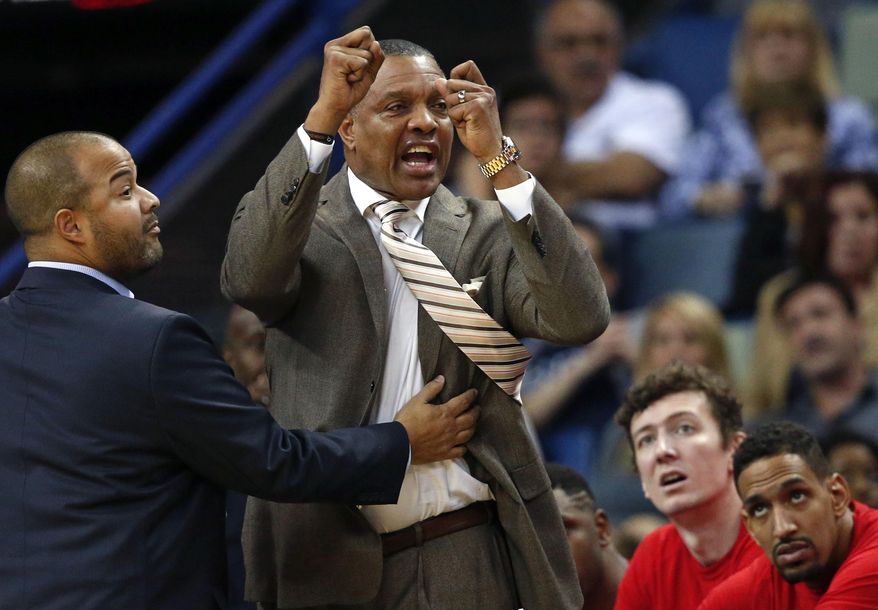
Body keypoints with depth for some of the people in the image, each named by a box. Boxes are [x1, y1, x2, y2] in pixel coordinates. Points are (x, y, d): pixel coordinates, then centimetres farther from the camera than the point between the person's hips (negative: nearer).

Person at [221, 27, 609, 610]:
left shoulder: (488, 232, 6)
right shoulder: (299, 223, 2)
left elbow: (582, 319, -11)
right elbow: (249, 281, -21)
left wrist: (498, 158, -18)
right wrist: (321, 116, -27)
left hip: (475, 561, 1)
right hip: (335, 562, -1)